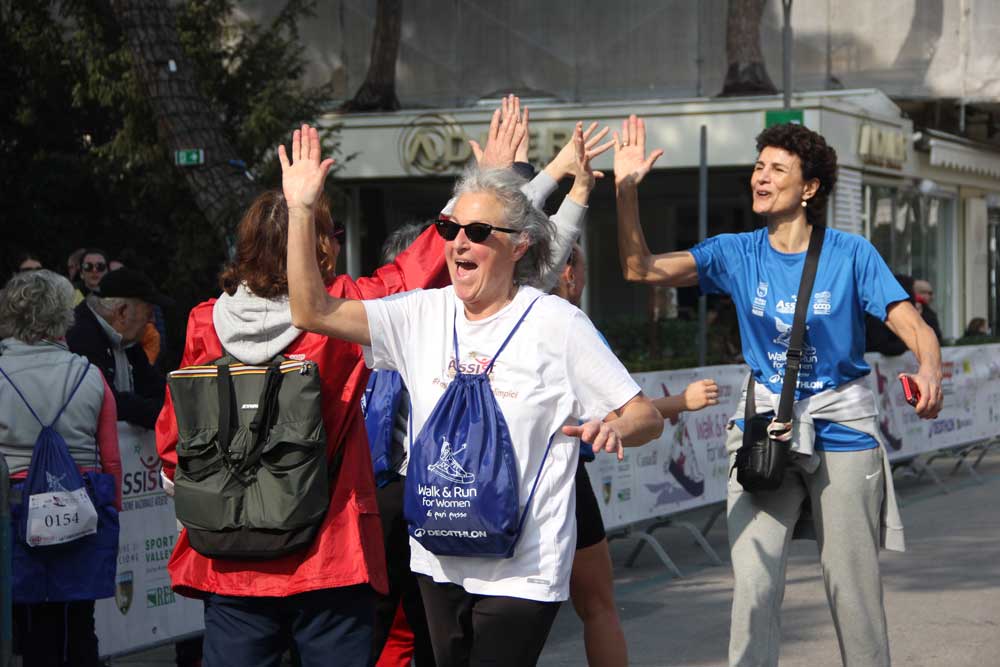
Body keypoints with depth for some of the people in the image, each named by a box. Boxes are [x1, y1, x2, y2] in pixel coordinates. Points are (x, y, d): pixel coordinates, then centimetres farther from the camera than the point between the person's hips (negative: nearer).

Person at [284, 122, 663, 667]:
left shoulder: (557, 324, -9)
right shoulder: (424, 314, 3)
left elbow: (646, 416, -7)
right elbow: (312, 311, -3)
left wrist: (613, 429, -30)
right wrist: (301, 211, -10)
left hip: (521, 569, -5)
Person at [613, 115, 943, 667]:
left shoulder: (851, 254, -5)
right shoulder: (737, 254, 2)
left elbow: (912, 325, -12)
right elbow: (641, 269, -4)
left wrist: (929, 372, -34)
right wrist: (627, 190, -16)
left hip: (841, 430, -2)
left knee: (852, 585, 5)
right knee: (753, 584, -8)